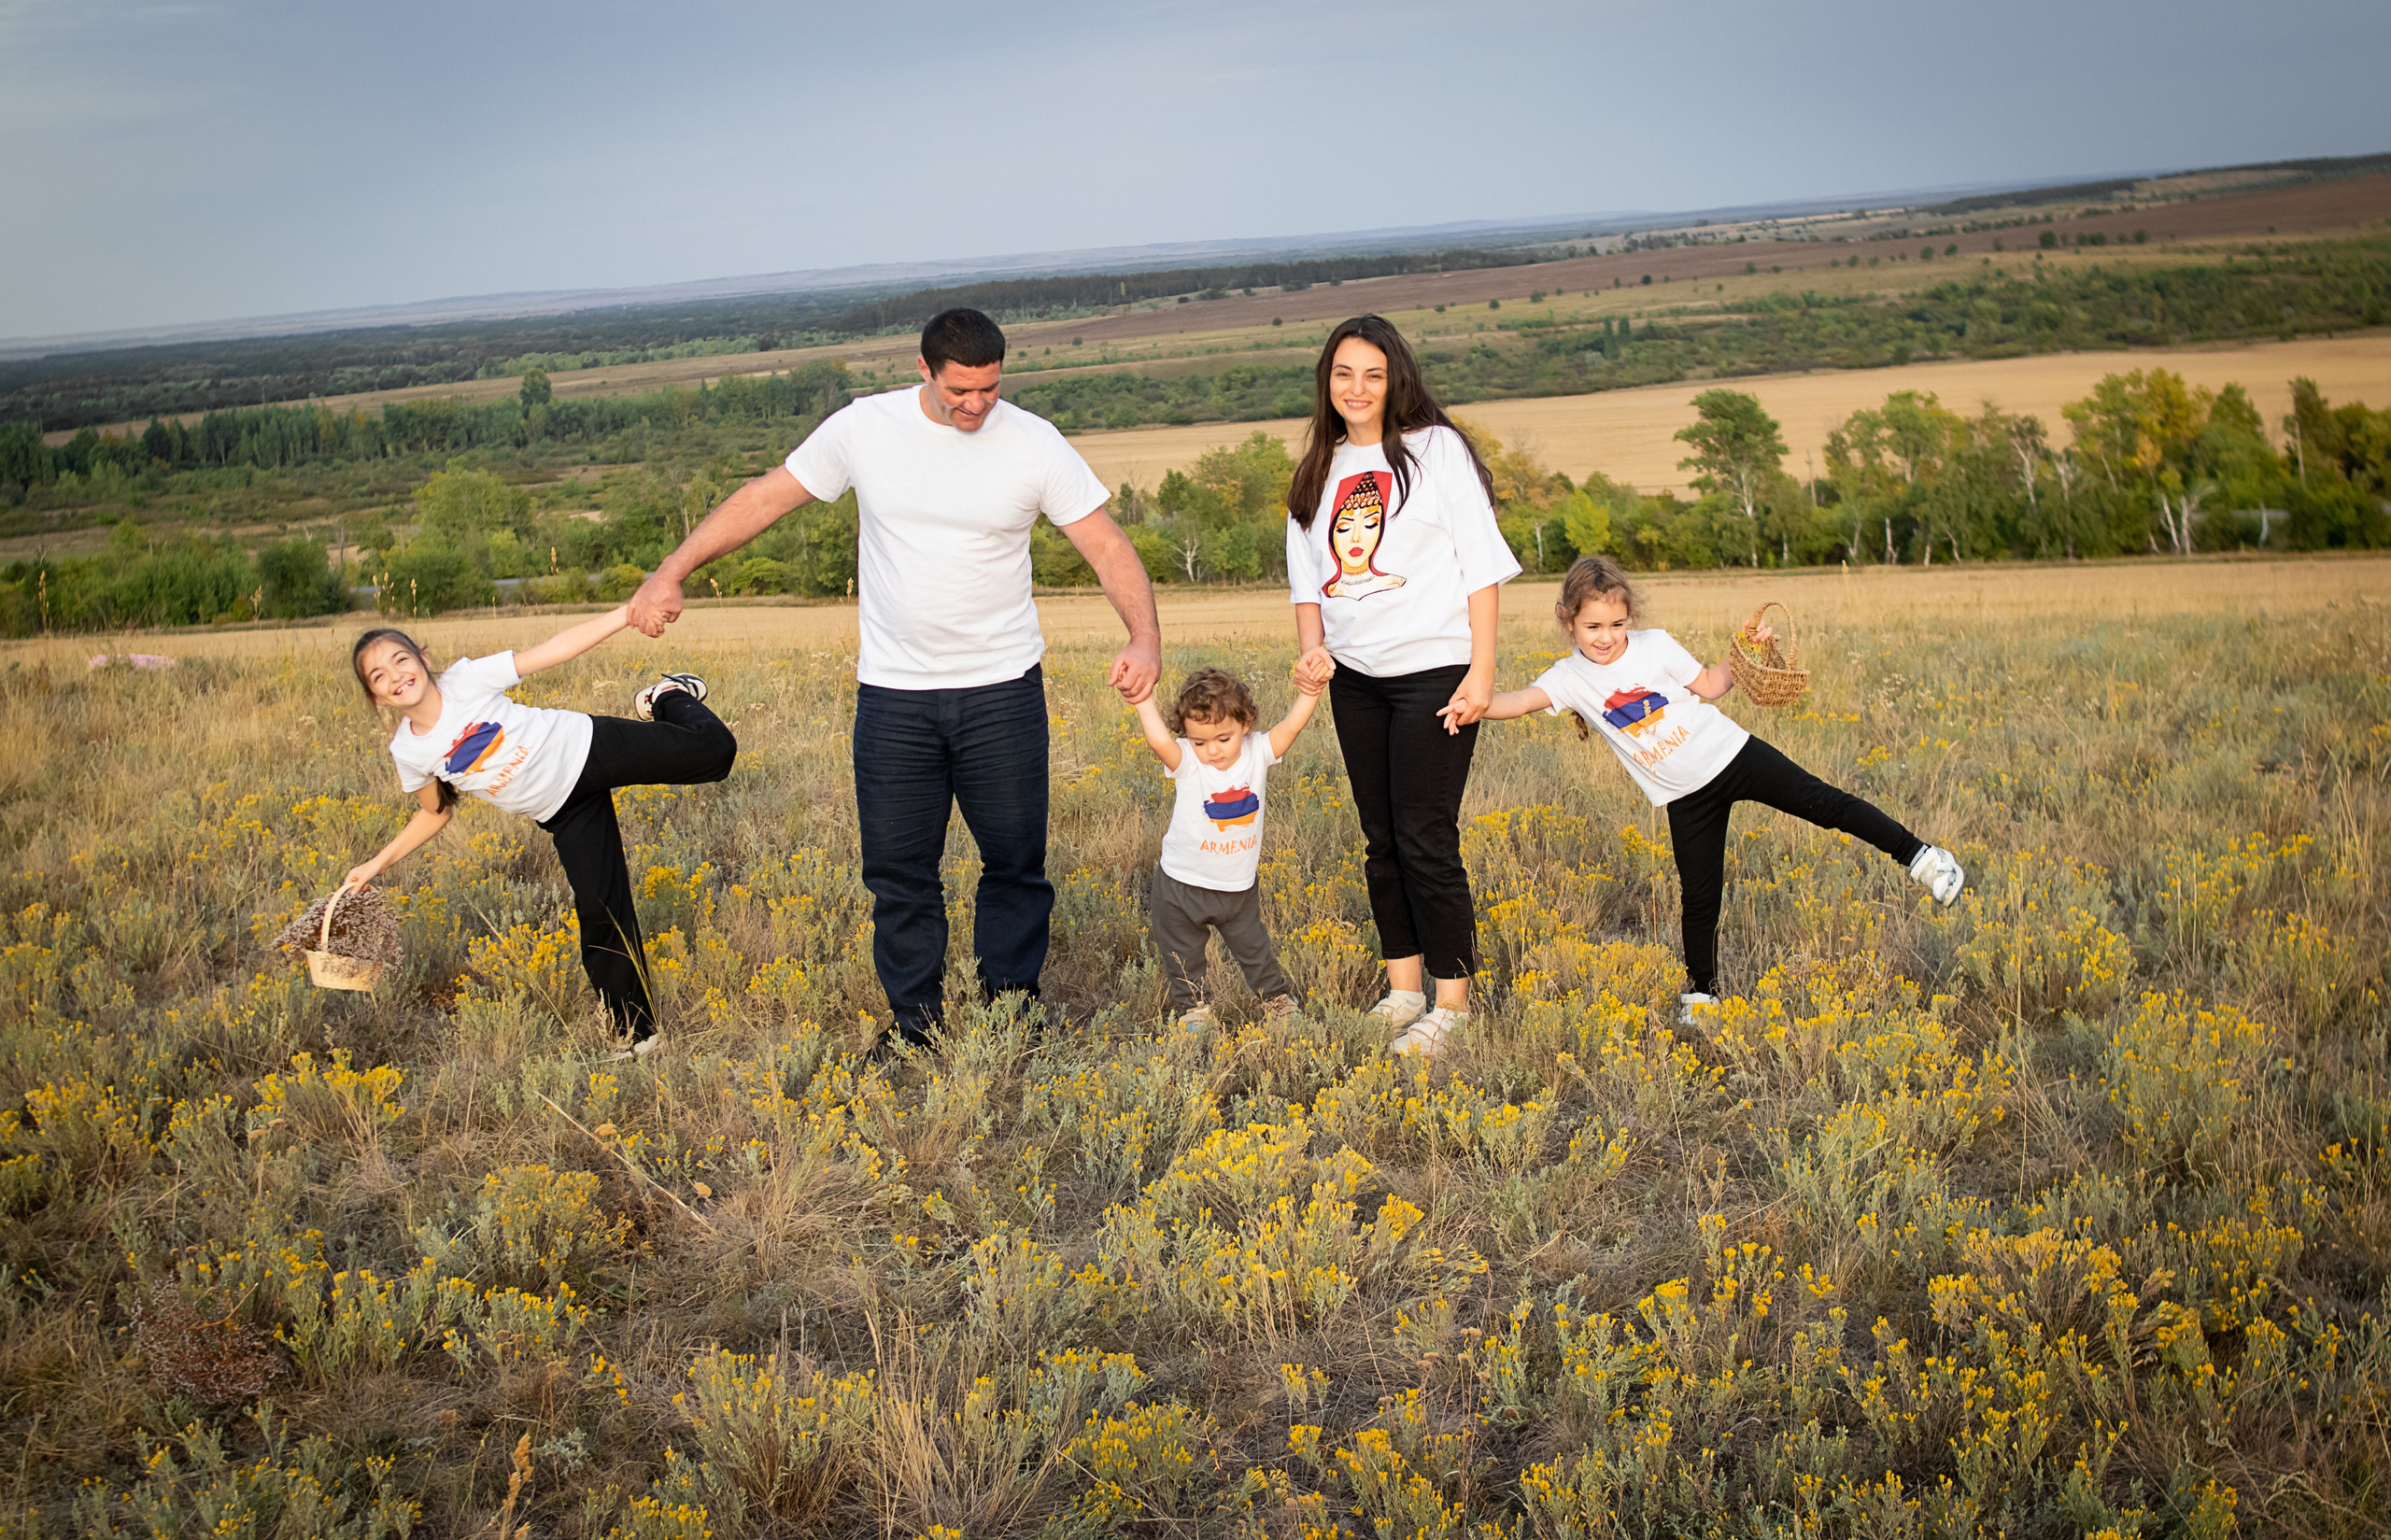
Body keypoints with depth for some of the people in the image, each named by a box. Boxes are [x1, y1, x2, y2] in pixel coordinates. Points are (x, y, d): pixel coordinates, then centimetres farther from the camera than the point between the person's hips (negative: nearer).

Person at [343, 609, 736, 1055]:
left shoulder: (464, 679, -15)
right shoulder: (408, 752, -6)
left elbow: (554, 650, -14)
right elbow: (436, 813, 12)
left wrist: (628, 612, -21)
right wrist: (379, 863, 6)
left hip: (586, 746, -2)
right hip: (565, 811, 2)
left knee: (713, 749, -16)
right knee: (600, 909, -5)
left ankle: (670, 698, 19)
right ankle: (636, 1030, 10)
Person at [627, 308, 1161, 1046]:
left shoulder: (1035, 444, -7)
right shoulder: (864, 428, -5)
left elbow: (1109, 547, -7)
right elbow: (763, 499, 4)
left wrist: (1144, 636, -24)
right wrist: (670, 574, 1)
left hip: (1002, 688, 0)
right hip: (893, 693, 1)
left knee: (1016, 862, 7)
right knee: (898, 869, 7)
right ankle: (917, 1025, 21)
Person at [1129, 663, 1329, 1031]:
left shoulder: (1258, 753, -11)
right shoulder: (1186, 763, -20)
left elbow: (1290, 726, -19)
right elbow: (1159, 741, -38)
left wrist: (1309, 694, -32)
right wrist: (1144, 702, -42)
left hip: (1239, 888, 2)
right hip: (1182, 886, -2)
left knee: (1254, 948, 19)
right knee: (1183, 957, 13)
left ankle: (1278, 1000, 38)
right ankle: (1192, 1007, 33)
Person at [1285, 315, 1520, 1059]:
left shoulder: (1436, 450, -5)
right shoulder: (1317, 472, 12)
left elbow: (1483, 565, -7)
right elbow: (1308, 579, 16)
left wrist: (1482, 671, -13)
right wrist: (1312, 649, -4)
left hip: (1433, 671, -6)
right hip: (1355, 679, 6)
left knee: (1425, 838, -7)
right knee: (1379, 839, 10)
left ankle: (1453, 1002, 3)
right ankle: (1403, 990, 21)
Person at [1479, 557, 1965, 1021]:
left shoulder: (1654, 646, -10)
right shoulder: (1570, 677, -9)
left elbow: (1708, 685, 3)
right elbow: (1526, 700, -26)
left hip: (1730, 754, -1)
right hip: (1685, 796, 1)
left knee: (1824, 805, -6)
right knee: (1699, 897, 3)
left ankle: (1916, 854, 10)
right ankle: (1701, 989, 22)